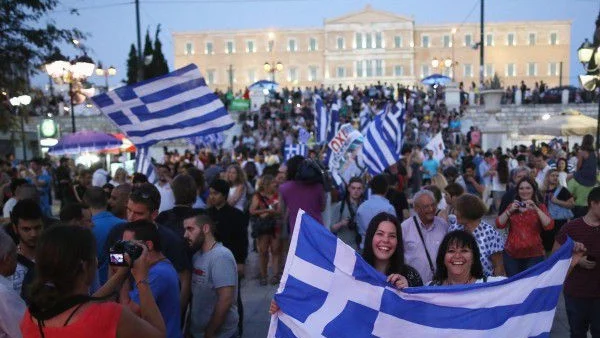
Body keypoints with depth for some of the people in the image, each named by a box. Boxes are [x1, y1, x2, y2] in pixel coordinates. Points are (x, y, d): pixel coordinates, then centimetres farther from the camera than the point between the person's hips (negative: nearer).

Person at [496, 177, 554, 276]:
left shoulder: (540, 207, 6)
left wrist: (536, 209, -18)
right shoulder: (512, 206, 12)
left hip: (534, 255, -2)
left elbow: (549, 226, -11)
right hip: (511, 254, 2)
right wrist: (510, 210, -12)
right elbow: (499, 224, -1)